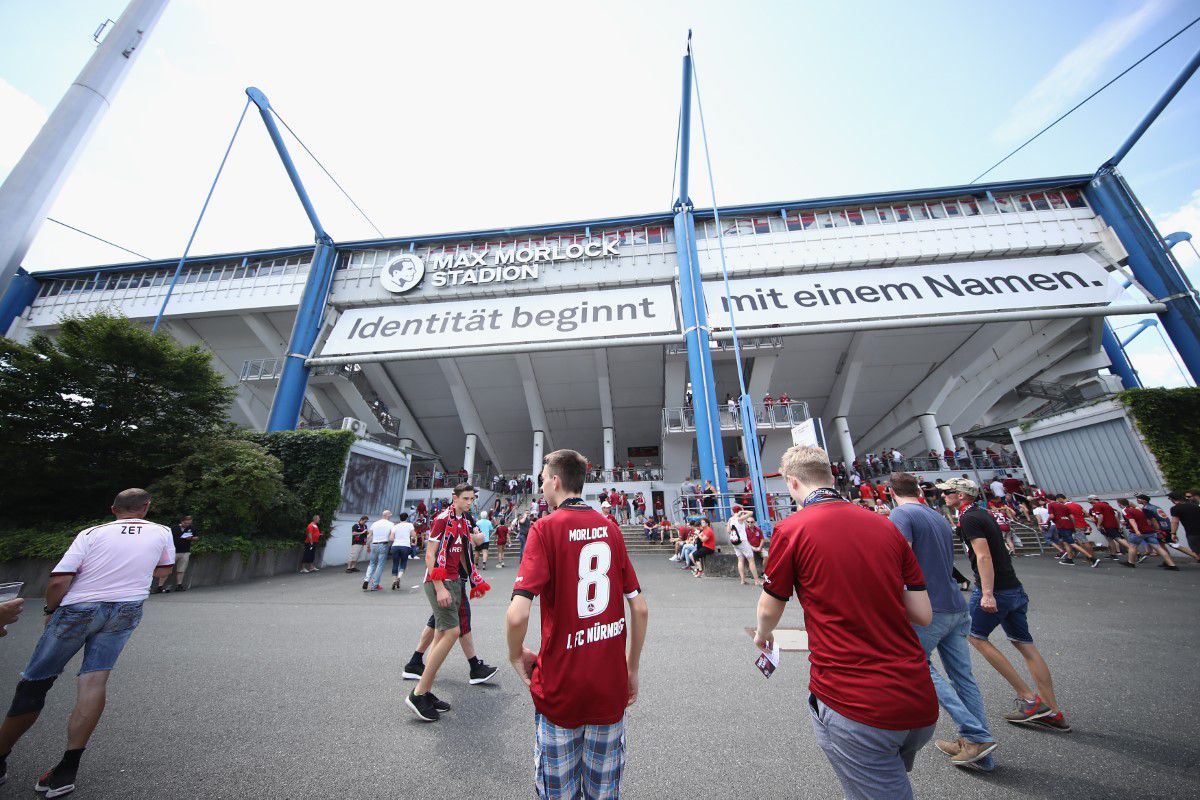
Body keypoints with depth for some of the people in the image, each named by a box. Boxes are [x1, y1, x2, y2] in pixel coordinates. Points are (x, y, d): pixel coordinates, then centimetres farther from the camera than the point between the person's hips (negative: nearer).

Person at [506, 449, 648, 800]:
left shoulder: (546, 528, -17)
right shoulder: (610, 528, -4)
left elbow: (517, 616, -25)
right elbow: (641, 609, -1)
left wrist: (516, 654, -4)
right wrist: (632, 670, 12)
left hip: (560, 689, -3)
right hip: (611, 686, 4)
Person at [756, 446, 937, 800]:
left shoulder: (791, 529, -14)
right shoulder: (887, 526, 1)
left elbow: (769, 610, -1)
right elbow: (923, 615, 6)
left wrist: (763, 634, 21)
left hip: (853, 707, -7)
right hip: (921, 705, 7)